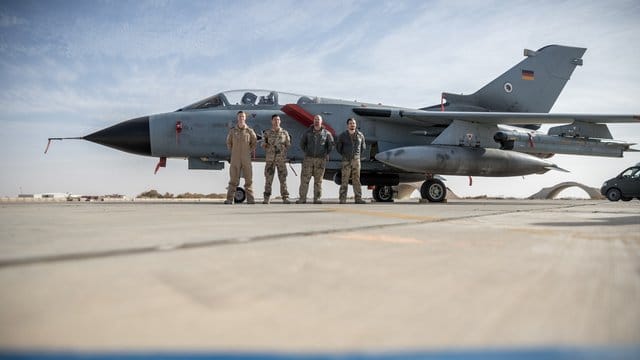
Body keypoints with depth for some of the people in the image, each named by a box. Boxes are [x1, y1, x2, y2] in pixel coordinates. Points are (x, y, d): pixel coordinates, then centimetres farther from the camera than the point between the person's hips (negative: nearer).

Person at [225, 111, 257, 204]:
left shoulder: (249, 131, 2)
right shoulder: (232, 131, 4)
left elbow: (254, 142, 13)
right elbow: (229, 142, 17)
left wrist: (250, 152, 7)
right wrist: (232, 152, 10)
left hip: (246, 159, 0)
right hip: (235, 159, 0)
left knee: (248, 179, 0)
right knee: (233, 179, 1)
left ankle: (250, 199, 5)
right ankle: (229, 199, 3)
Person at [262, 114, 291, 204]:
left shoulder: (285, 133, 6)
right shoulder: (267, 133, 6)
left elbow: (288, 145, 9)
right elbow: (264, 146, 10)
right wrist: (264, 145, -10)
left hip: (281, 159, 0)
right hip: (270, 159, 0)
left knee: (283, 179, -2)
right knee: (268, 179, -1)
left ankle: (285, 198, 3)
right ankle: (266, 198, 5)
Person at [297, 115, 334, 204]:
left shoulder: (326, 133, 3)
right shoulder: (308, 132, 5)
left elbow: (331, 145, 13)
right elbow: (302, 143, 16)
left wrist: (325, 154, 10)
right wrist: (306, 152, 11)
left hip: (320, 160, 0)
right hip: (308, 159, 1)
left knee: (318, 180, 2)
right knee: (304, 179, -4)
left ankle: (317, 199, 7)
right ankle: (302, 198, 0)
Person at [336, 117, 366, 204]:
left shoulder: (360, 135, 6)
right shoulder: (342, 136, -1)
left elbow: (363, 147, 21)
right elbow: (338, 147, 12)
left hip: (356, 160, 2)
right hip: (346, 161, -2)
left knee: (356, 180, 1)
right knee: (344, 180, -3)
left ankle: (358, 198, 3)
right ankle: (342, 199, -1)